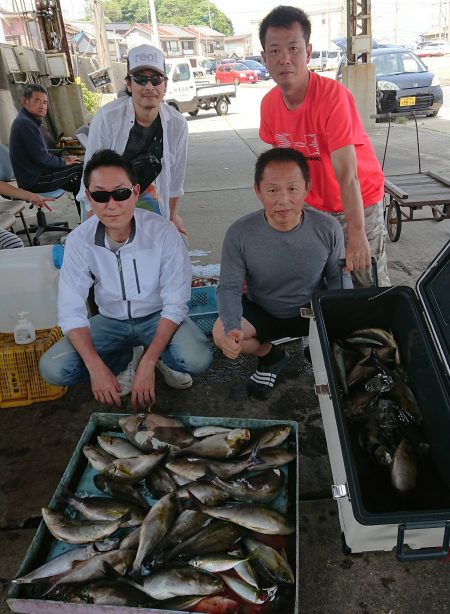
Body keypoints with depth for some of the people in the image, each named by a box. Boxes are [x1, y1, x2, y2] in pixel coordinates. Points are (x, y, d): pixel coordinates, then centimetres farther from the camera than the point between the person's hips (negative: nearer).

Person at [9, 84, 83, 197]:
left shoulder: (29, 121, 13)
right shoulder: (26, 124, -20)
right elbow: (41, 157, -22)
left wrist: (62, 159, 6)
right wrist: (64, 162, -7)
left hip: (33, 176, 11)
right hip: (34, 181, -11)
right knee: (80, 169, -5)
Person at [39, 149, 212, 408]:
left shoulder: (163, 232, -22)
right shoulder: (79, 240, -16)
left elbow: (175, 304, -19)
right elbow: (71, 311, -14)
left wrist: (148, 363, -27)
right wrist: (96, 367, -27)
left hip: (158, 317, -2)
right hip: (111, 321, 2)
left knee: (197, 359, -31)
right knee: (52, 369, -18)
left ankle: (154, 358, 4)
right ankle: (124, 358, 7)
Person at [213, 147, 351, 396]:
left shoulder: (327, 228, -19)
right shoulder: (240, 233, -22)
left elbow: (339, 277, -5)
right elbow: (229, 288, -17)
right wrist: (232, 327, -36)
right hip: (262, 313, 0)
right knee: (221, 334, -26)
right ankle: (271, 356, 9)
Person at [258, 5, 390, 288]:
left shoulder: (333, 96, -26)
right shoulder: (269, 104, -7)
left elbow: (347, 175, -31)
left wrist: (357, 235, -33)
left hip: (360, 203, -4)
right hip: (314, 206, 5)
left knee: (371, 285, 0)